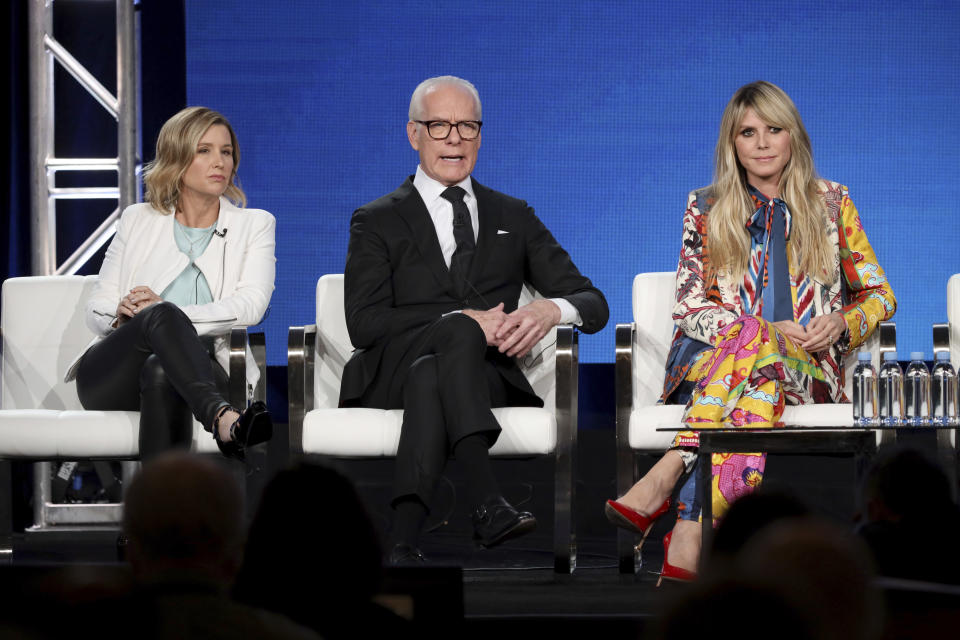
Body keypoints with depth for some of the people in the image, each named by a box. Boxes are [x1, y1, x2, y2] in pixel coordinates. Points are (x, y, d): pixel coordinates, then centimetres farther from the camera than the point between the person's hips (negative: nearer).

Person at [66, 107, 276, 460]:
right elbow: (96, 307, 14)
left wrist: (175, 313, -16)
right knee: (160, 315, -35)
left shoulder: (255, 225, 15)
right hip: (109, 376, 1)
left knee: (160, 374, -38)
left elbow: (251, 305, -3)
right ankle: (222, 418, -59)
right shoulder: (138, 220, 19)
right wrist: (120, 314, -12)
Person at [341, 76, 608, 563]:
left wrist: (552, 309, -12)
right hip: (392, 373, -1)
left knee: (430, 376, -36)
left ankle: (404, 542, -48)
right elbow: (364, 323, -2)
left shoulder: (513, 218, 23)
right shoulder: (377, 223, 15)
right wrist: (459, 320, -15)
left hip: (487, 376, 2)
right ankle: (487, 504, -51)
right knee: (459, 330, -36)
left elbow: (593, 303, 15)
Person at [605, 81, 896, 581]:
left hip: (808, 369, 0)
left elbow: (878, 294, 17)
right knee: (751, 336, -38)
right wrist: (766, 333, -10)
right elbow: (688, 305, 6)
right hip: (706, 362, 0)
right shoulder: (706, 210, 14)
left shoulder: (831, 202, 15)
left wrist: (843, 322, -7)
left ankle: (665, 480, -52)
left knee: (757, 361, -38)